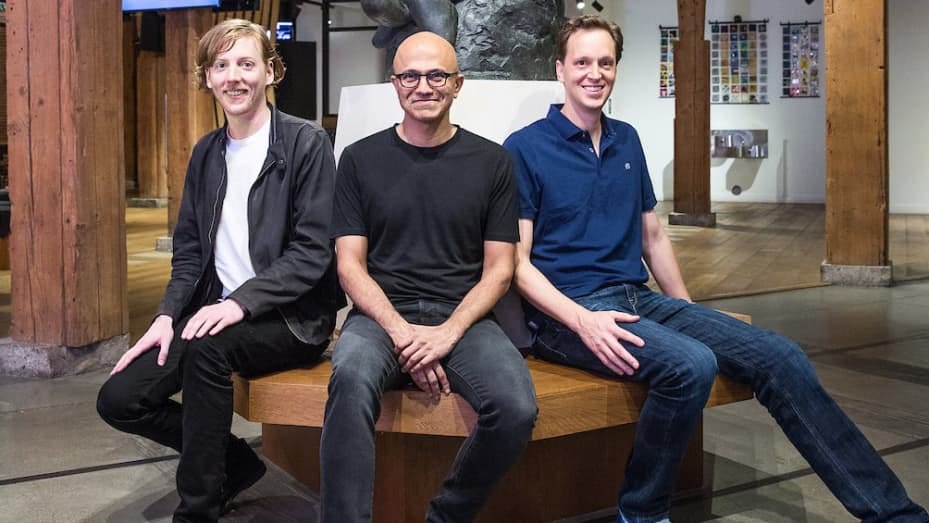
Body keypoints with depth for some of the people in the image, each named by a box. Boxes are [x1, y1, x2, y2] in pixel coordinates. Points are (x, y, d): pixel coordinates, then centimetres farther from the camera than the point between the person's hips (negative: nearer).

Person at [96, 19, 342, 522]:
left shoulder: (307, 143, -7)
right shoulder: (206, 153, 13)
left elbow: (313, 250, -14)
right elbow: (189, 250, 15)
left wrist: (240, 302, -24)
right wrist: (167, 315, -1)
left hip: (290, 319, -6)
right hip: (215, 312, 6)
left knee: (207, 345, -35)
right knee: (119, 399, -9)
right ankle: (234, 461, 15)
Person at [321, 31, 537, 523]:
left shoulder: (491, 161, 6)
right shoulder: (360, 159, 6)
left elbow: (498, 269, 5)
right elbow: (350, 266, 2)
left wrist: (449, 332, -12)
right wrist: (401, 332, -14)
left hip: (463, 316, 1)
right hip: (382, 314, 0)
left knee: (516, 407, -27)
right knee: (351, 380, -35)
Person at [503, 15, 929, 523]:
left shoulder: (626, 140, 15)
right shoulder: (525, 148, -5)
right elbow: (517, 262, -10)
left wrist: (688, 313, 14)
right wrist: (582, 320, -23)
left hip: (639, 298, 6)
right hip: (568, 310, -6)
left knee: (778, 355, -9)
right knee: (690, 364, -32)